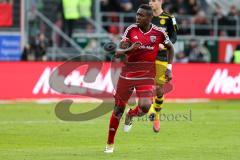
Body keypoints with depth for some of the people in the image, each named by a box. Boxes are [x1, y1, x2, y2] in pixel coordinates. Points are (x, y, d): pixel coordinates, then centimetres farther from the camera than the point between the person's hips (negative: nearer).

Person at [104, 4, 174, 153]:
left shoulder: (158, 32, -6)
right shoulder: (131, 30, -4)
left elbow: (171, 48, 12)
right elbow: (119, 52, -3)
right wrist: (130, 49, -23)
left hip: (147, 75, -1)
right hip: (128, 72, 1)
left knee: (145, 106, -23)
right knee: (118, 108, 7)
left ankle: (131, 115, 15)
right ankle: (110, 144, 22)